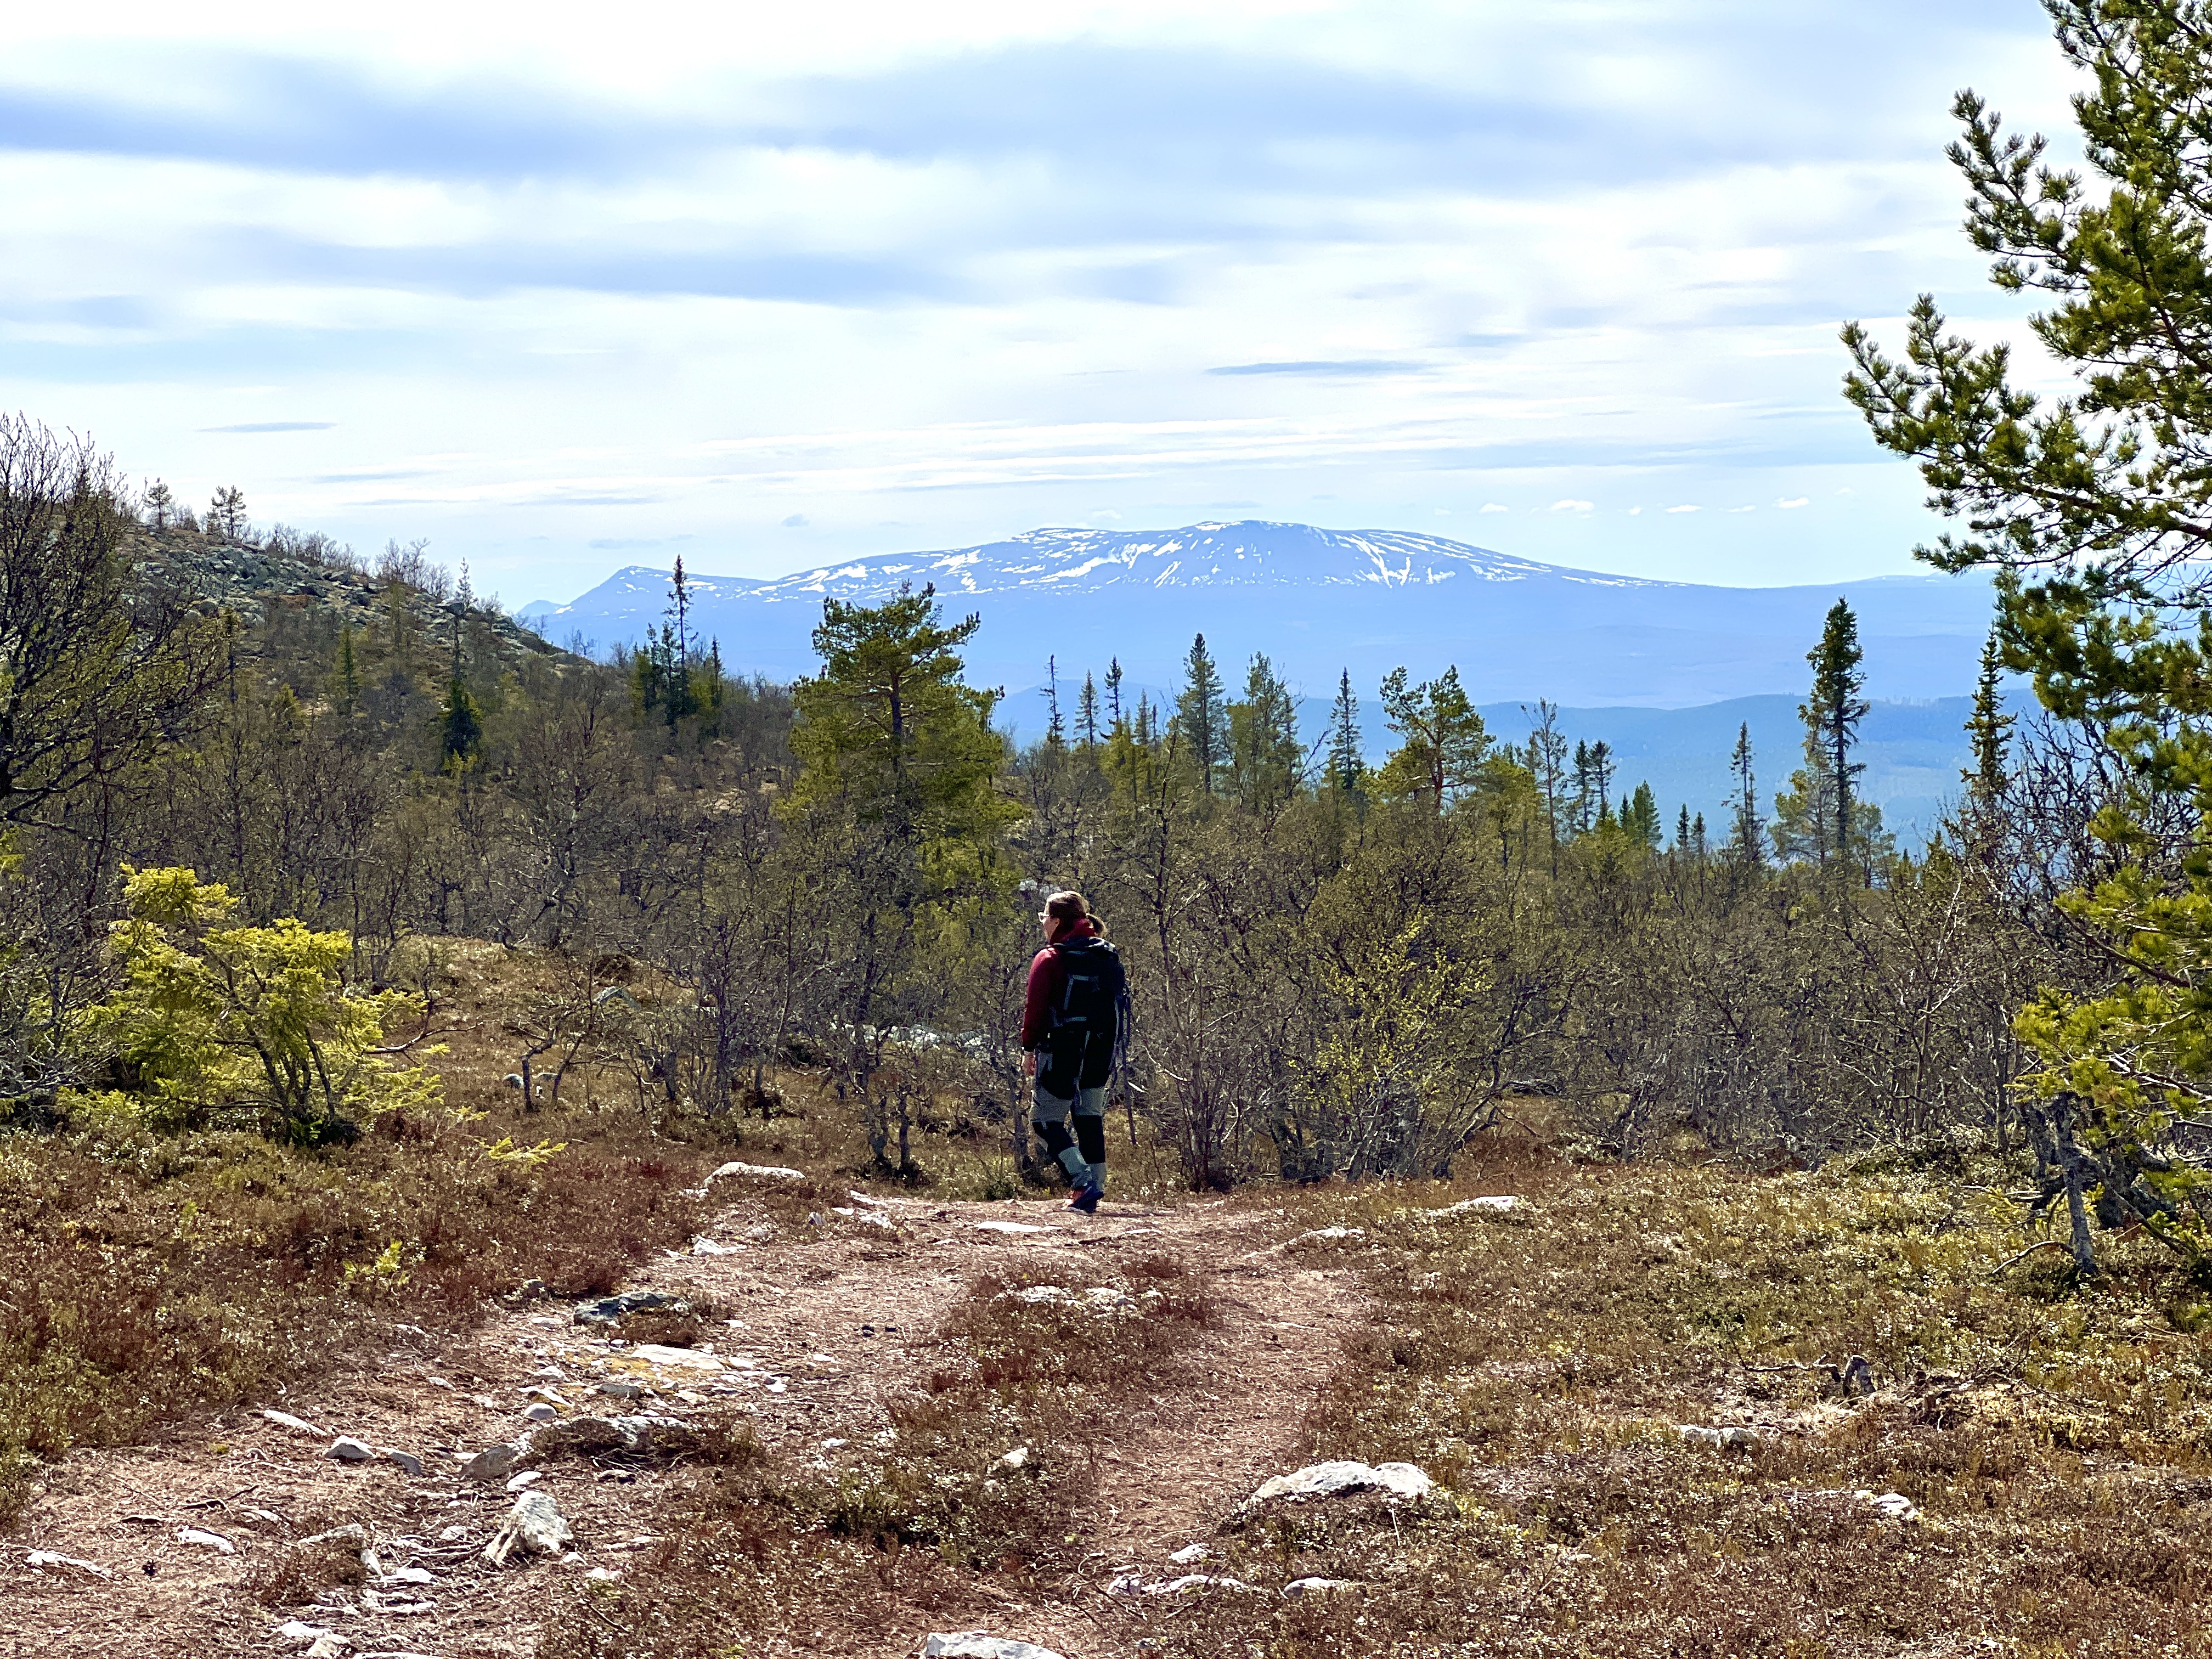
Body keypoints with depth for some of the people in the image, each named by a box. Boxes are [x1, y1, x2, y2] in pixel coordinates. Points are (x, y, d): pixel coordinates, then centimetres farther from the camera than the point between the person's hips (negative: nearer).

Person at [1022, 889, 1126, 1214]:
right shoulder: (1109, 957, 11)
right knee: (1091, 1119, 13)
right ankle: (1095, 1191, 10)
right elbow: (1121, 1002, 13)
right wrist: (1114, 1045, 16)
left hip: (1063, 1050, -6)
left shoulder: (1049, 959, -8)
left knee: (1048, 1121, 1)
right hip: (1102, 1051, 6)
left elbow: (1036, 1006, -10)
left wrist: (1029, 1047, 0)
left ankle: (1084, 1183, -16)